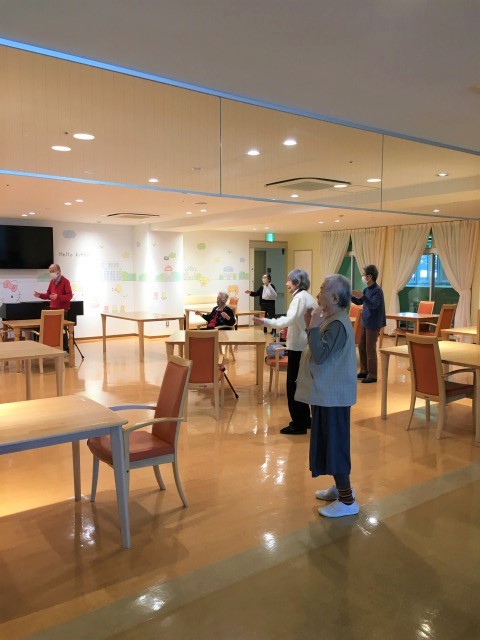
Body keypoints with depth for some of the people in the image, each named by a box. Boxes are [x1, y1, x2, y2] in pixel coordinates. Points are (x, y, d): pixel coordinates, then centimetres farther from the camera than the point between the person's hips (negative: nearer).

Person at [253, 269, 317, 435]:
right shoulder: (308, 297, 14)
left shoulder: (300, 297, -16)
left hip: (298, 347, -10)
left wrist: (265, 321, -33)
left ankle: (298, 424, 5)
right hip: (305, 346, 10)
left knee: (293, 386, -2)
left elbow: (290, 320, -29)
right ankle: (305, 419, 27)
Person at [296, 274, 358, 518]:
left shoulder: (337, 324, -21)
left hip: (333, 395, -10)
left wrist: (313, 327, -23)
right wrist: (311, 326, 6)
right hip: (327, 392, 10)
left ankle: (347, 501, 10)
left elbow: (320, 356, -27)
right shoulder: (332, 321, 10)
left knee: (335, 443, -2)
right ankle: (341, 487, 34)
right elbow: (320, 351, 14)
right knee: (330, 441, 19)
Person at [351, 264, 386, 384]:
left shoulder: (377, 290, -17)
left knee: (370, 349, -4)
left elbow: (374, 305, -29)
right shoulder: (366, 289, 9)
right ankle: (364, 371, 25)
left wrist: (362, 296, -38)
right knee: (361, 347, 14)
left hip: (373, 324, -9)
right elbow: (359, 302, 19)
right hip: (365, 323, 9)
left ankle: (372, 375, 4)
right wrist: (351, 295, 4)